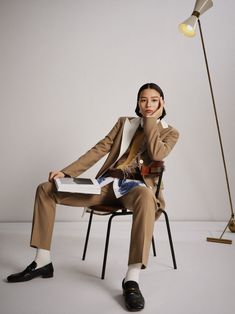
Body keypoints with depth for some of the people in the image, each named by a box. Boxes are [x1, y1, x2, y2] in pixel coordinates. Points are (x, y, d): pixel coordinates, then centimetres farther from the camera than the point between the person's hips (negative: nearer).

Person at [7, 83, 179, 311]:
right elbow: (99, 149, 10)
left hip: (135, 185, -4)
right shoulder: (125, 123, 19)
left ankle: (132, 278, -42)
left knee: (146, 196, -44)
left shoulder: (170, 132, 10)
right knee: (45, 189, -5)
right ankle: (42, 262, 0)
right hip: (107, 183, 5)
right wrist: (66, 173, 0)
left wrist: (151, 120, -5)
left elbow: (157, 154, -14)